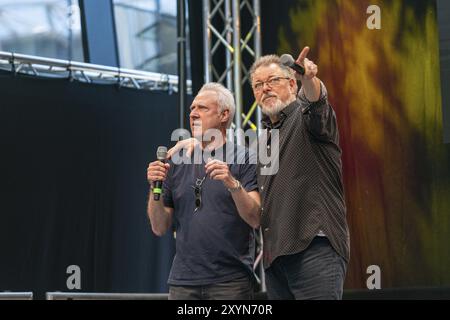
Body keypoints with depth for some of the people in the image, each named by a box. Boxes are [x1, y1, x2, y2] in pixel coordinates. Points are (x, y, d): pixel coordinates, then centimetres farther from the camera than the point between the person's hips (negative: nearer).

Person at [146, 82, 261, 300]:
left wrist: (233, 184, -23)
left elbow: (255, 219, -9)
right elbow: (160, 228, 10)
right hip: (183, 281, 3)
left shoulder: (243, 159, 1)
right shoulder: (178, 162, 11)